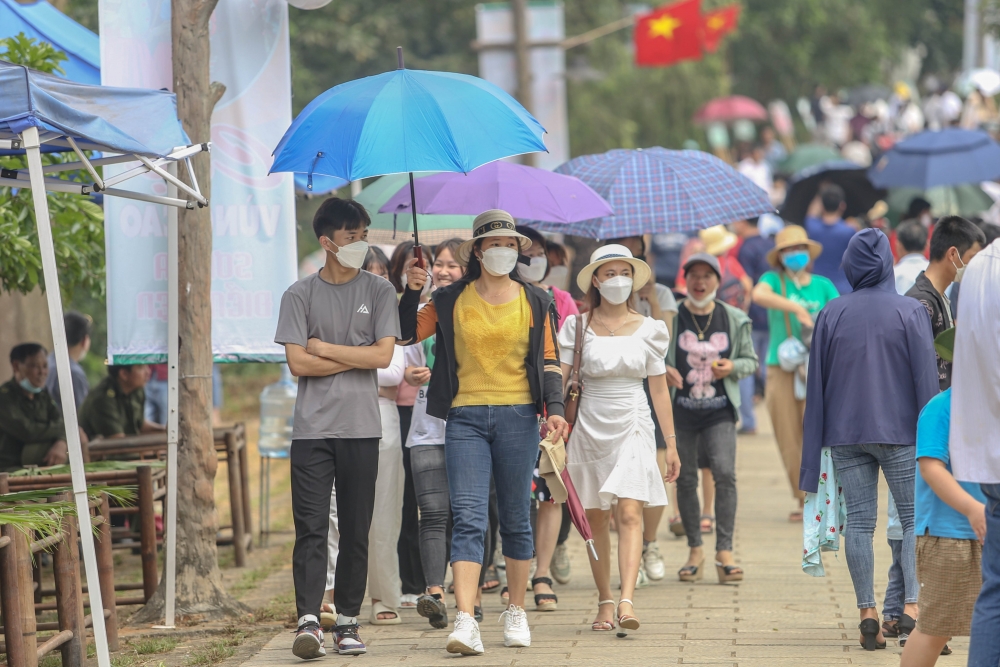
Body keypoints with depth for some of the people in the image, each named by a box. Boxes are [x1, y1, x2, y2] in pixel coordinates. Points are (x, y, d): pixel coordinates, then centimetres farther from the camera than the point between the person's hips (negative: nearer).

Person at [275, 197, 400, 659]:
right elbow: (297, 363, -4)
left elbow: (383, 355, -4)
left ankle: (348, 621, 9)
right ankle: (308, 622, -13)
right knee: (311, 527, -8)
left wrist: (324, 348, -4)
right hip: (313, 427, -1)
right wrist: (356, 357, -4)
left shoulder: (378, 292, 8)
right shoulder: (300, 295, 5)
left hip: (361, 429, 1)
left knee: (356, 530, 3)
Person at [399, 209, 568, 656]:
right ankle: (465, 623, -20)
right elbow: (406, 335, 8)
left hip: (518, 416, 1)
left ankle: (516, 612, 23)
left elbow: (549, 362, 5)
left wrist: (554, 408, -8)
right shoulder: (450, 301, 7)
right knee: (468, 519, -11)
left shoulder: (535, 302, 7)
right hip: (466, 418, -1)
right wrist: (412, 292, -5)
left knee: (515, 518, 8)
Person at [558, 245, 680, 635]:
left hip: (632, 426, -1)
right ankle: (605, 603, 17)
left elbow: (659, 389, 9)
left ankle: (626, 603, -26)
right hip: (590, 425, 1)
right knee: (595, 519, 6)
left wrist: (671, 443, 9)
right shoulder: (578, 327, 1)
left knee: (629, 513, -15)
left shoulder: (648, 330, 5)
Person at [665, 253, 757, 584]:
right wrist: (662, 370, -13)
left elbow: (751, 361, 14)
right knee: (685, 478, 4)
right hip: (679, 409, 0)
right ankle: (695, 551, 16)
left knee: (725, 473, -15)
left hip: (719, 411, 0)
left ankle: (724, 553, -14)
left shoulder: (735, 320, 6)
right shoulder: (670, 317, 2)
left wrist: (733, 367, -7)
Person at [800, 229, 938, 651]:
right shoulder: (910, 311, -4)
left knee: (859, 521, 4)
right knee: (914, 517, 4)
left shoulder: (832, 315, 2)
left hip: (846, 432, 2)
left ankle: (867, 612, -1)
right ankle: (912, 604, -12)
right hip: (899, 432, -2)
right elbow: (926, 379, -5)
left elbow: (817, 382, 5)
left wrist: (816, 447, 11)